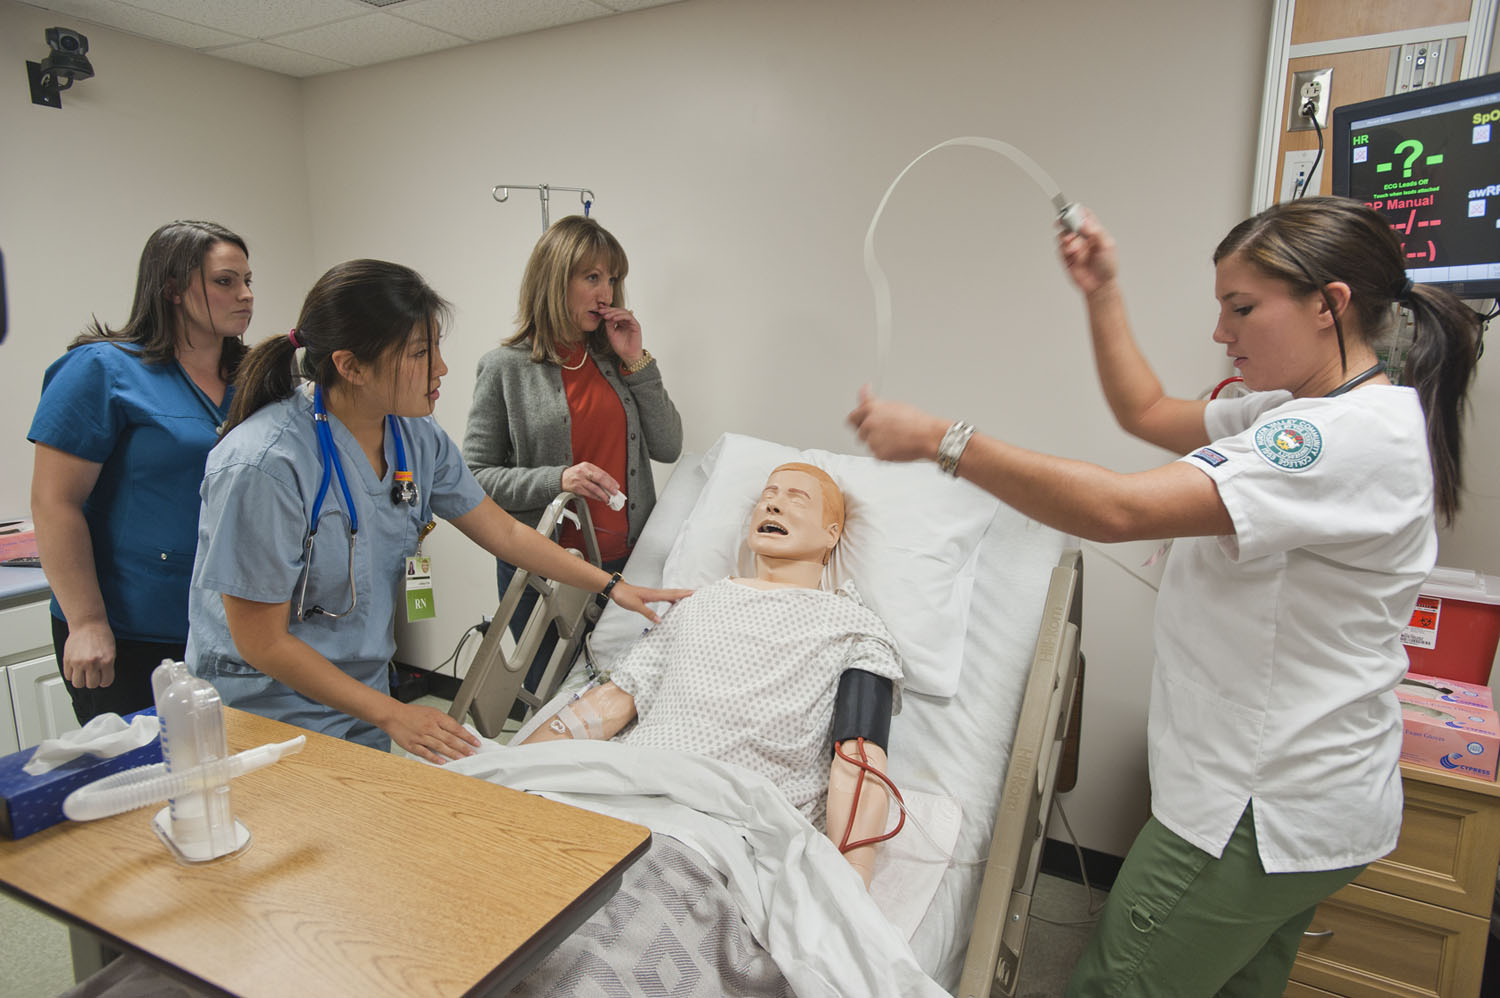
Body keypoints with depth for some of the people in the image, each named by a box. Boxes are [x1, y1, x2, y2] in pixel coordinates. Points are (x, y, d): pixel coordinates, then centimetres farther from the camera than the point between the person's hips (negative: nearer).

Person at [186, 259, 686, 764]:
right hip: (264, 717, -6)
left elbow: (504, 532, 4)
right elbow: (261, 642, -22)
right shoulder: (264, 466, -28)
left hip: (365, 693, 6)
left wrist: (612, 585, 2)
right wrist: (392, 714, -19)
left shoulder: (416, 437, -7)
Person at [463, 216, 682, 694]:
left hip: (625, 560, 3)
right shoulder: (505, 367, -5)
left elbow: (668, 447, 2)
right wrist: (556, 480, -21)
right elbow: (476, 475, -6)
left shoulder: (615, 357, 6)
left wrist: (637, 362, -5)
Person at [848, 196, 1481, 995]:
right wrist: (1101, 294, 9)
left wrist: (941, 441, -28)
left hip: (1265, 811, -10)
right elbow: (1147, 413, 18)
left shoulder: (1357, 434, -24)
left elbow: (1119, 510, -33)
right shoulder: (1302, 412, 9)